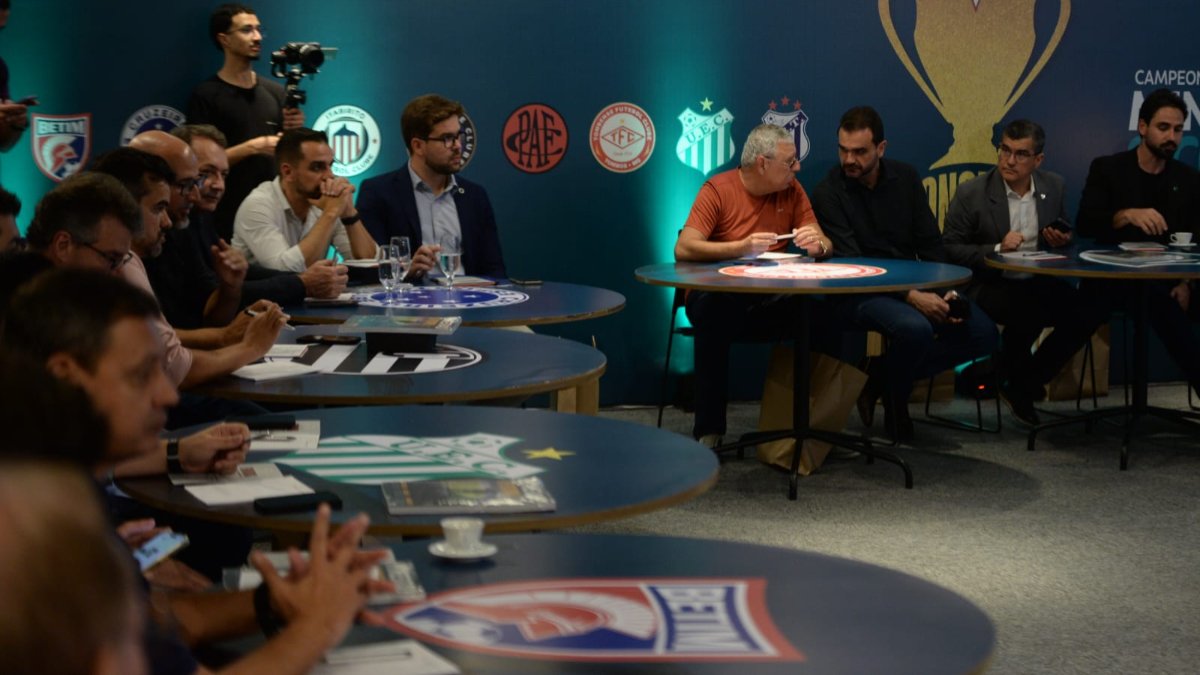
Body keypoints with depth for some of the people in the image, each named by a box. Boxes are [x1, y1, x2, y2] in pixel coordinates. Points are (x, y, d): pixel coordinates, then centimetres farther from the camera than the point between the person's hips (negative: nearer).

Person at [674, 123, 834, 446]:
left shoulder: (792, 191, 7)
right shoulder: (718, 189, -6)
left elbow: (826, 247, 6)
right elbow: (683, 249, -16)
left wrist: (817, 244, -20)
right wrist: (741, 247, -28)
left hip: (768, 302, 4)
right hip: (718, 296, -3)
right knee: (716, 315, -39)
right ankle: (709, 430, -28)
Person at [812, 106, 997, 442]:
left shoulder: (905, 178, 5)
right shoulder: (828, 193, -10)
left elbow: (931, 244, 7)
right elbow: (850, 266, -17)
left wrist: (943, 293, -12)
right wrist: (911, 297, -27)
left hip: (915, 286, 6)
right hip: (859, 294, -6)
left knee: (982, 333, -11)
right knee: (915, 328, -36)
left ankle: (881, 376, -3)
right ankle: (895, 401, -5)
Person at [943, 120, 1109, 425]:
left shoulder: (1054, 187, 6)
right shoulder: (971, 193, -8)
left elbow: (1064, 236, 20)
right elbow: (949, 249, -8)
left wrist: (1062, 241, -6)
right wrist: (997, 250, -21)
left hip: (1038, 284, 5)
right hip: (989, 285, -5)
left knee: (1092, 310, -20)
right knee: (1030, 312, -36)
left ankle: (1024, 386, -3)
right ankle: (1006, 374, -2)